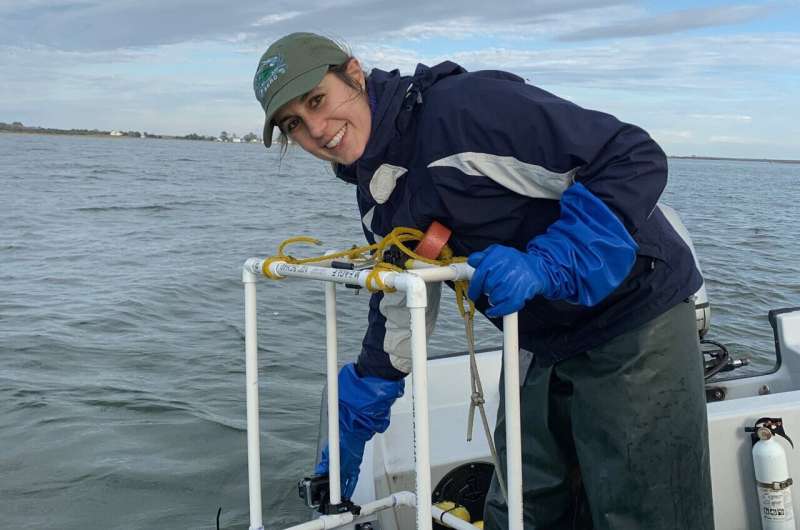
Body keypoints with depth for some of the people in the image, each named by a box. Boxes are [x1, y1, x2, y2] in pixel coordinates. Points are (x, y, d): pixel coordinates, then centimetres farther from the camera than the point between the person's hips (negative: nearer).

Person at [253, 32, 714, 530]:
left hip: (635, 322, -7)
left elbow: (635, 159, -25)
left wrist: (545, 264, -35)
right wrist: (351, 432, 18)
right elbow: (397, 316, 14)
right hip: (547, 347, 8)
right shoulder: (378, 197, 3)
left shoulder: (469, 106, -24)